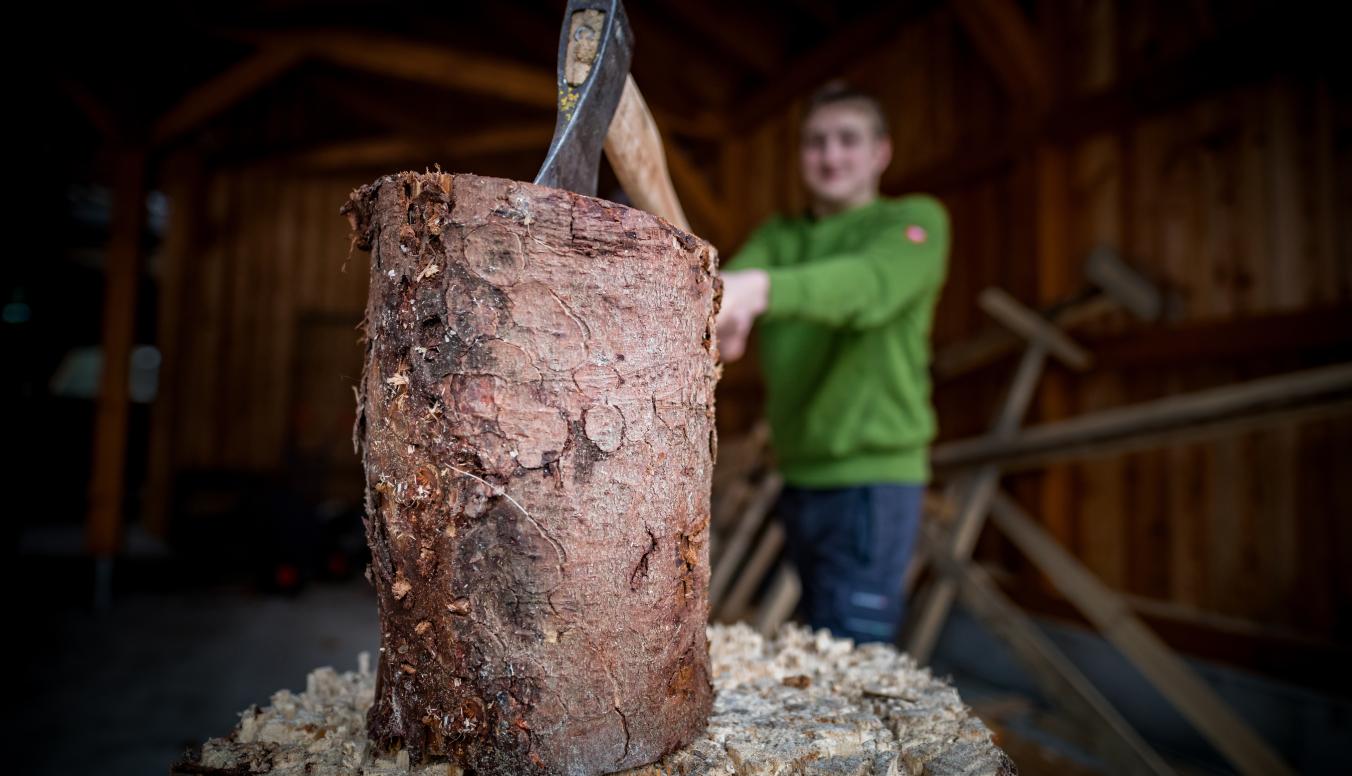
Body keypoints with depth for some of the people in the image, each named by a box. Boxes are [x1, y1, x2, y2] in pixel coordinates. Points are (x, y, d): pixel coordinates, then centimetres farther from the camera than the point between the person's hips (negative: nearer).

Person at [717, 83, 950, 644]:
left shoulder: (916, 219, -1)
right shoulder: (777, 236, 13)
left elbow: (870, 284, -24)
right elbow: (734, 279, -8)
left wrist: (760, 287, -42)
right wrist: (723, 302, -33)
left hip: (873, 477, -5)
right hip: (797, 475, 5)